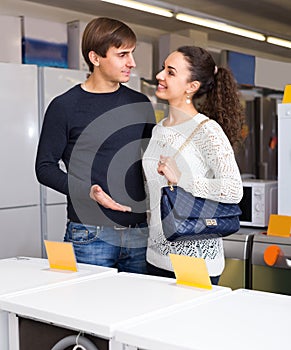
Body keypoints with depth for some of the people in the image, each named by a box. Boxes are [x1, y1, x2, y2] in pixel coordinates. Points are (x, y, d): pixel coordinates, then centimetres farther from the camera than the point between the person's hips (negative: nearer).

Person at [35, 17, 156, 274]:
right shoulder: (65, 107, -3)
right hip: (90, 233, -4)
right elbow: (45, 167, -1)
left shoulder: (140, 104, 10)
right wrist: (87, 191, -16)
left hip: (140, 231, 4)